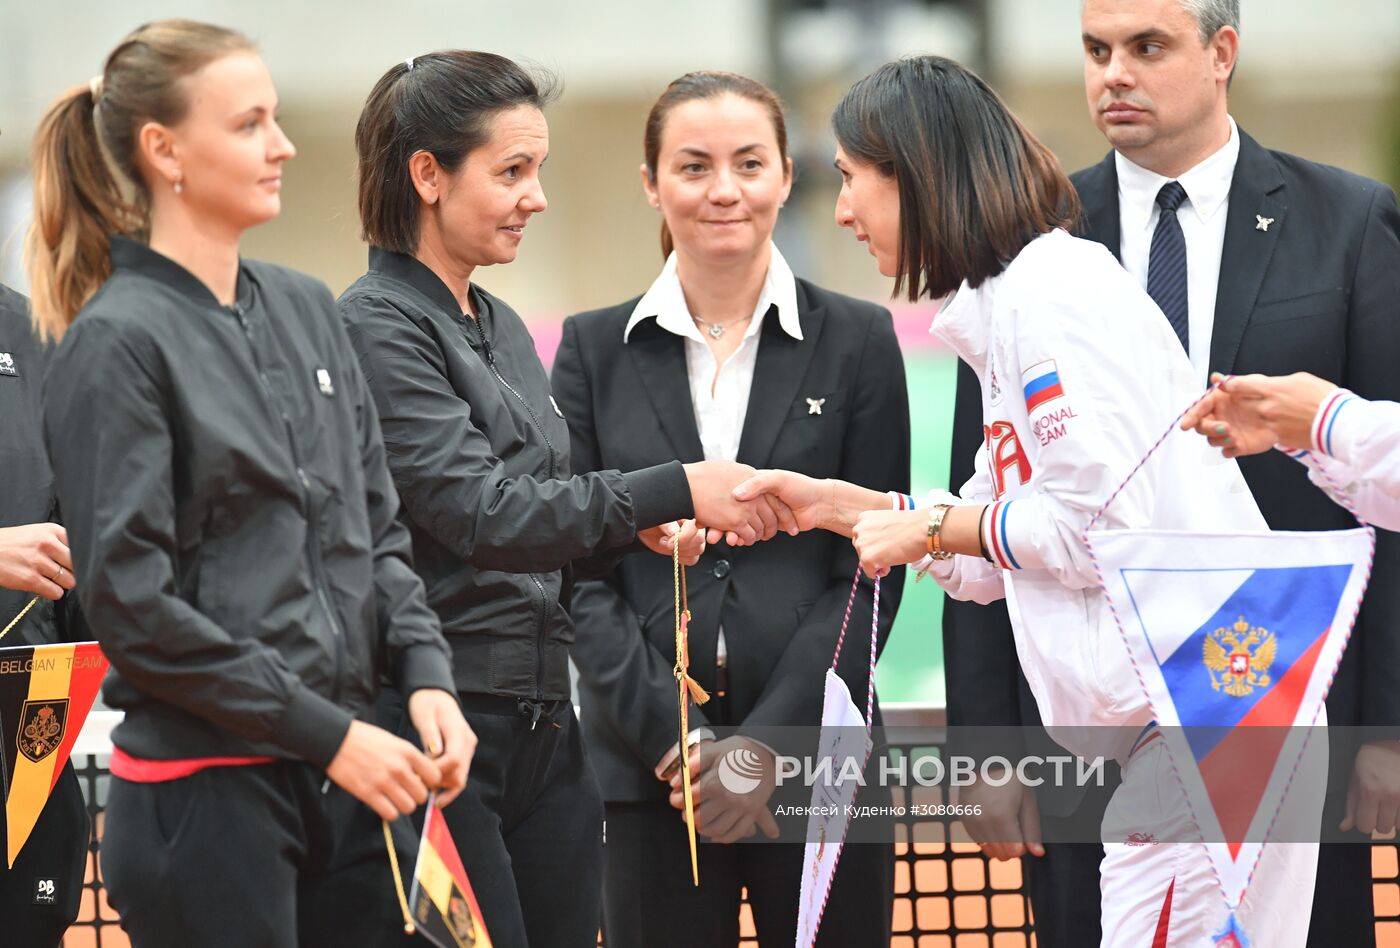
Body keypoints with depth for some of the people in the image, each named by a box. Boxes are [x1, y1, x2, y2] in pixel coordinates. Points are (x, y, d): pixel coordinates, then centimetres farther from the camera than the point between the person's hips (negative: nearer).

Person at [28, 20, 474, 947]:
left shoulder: (305, 310, 12)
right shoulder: (117, 342, -9)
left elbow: (378, 529, 17)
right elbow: (132, 604, -13)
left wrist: (426, 672, -2)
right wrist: (330, 733, -13)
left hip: (338, 777, 7)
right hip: (202, 792, -6)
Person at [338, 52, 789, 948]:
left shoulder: (502, 327, 17)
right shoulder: (378, 327, -9)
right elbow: (479, 514, -18)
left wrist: (631, 526, 2)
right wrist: (672, 490, -21)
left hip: (545, 732, 8)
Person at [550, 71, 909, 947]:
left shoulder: (857, 341, 5)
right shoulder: (596, 350, 8)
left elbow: (872, 572, 1)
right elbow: (579, 571, 3)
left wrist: (764, 743, -9)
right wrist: (680, 739, -9)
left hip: (820, 755, 0)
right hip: (649, 767, 0)